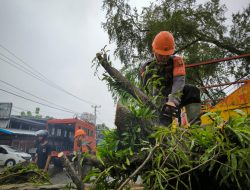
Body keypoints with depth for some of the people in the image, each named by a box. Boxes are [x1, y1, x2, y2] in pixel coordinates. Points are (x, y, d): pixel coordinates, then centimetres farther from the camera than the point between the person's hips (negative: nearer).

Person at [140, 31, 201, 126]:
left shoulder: (176, 61, -11)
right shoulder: (147, 68, -8)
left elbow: (179, 81, -27)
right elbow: (145, 90, -13)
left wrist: (173, 101, -45)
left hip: (175, 97, 0)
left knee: (192, 90, -27)